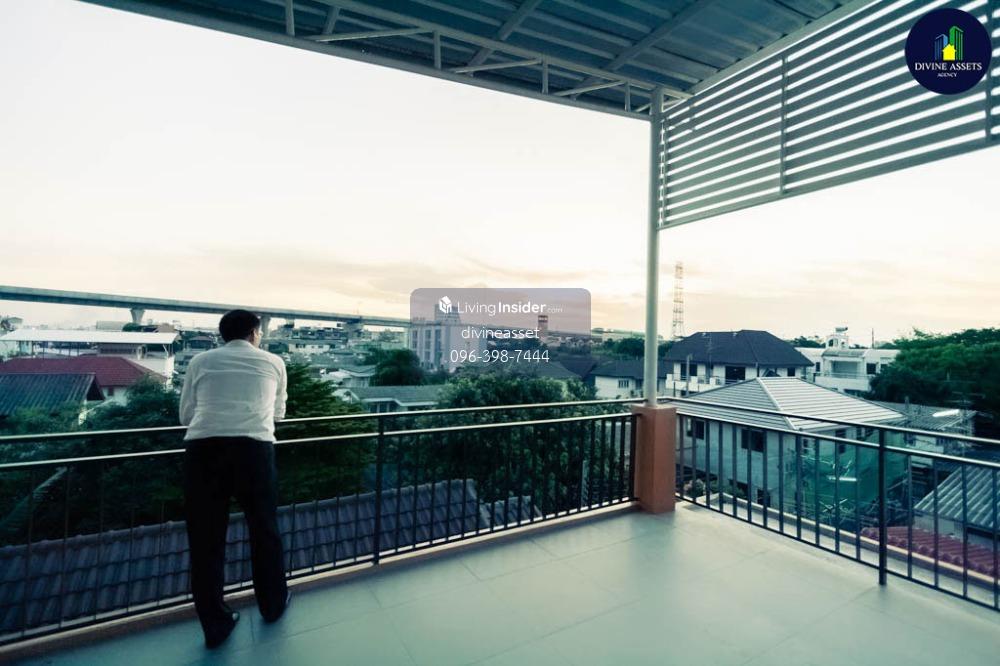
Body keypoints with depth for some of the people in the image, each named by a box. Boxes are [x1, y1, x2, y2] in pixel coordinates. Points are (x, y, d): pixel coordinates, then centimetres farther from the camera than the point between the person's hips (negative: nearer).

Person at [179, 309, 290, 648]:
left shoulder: (200, 361, 16)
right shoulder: (273, 362, 14)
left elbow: (185, 415, 21)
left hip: (202, 449, 1)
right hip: (254, 448, -1)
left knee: (205, 539, 16)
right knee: (265, 530, 19)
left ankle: (215, 625, 30)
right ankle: (273, 605, 39)